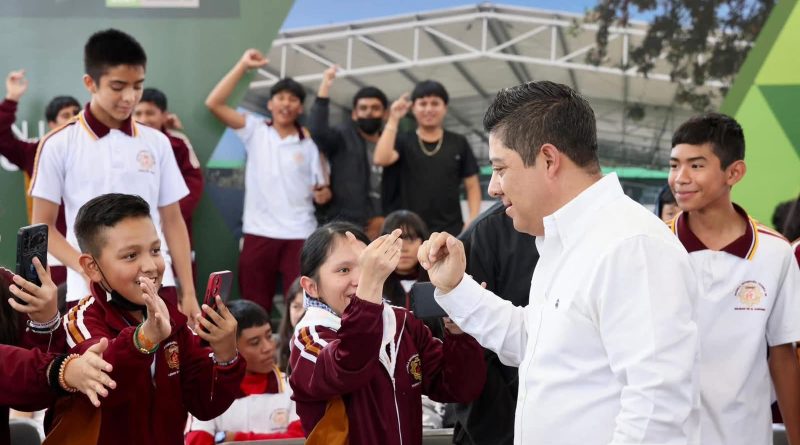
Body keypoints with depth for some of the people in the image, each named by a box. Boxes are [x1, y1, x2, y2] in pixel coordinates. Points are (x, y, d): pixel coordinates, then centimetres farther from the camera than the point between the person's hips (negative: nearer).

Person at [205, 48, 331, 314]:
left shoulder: (309, 145, 7)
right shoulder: (255, 131, 5)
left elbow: (321, 189, 10)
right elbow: (214, 103, -4)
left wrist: (324, 193, -14)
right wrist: (243, 66, -6)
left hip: (300, 235, 0)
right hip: (259, 233, 0)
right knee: (255, 307, 7)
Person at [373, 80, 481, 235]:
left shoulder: (459, 143, 8)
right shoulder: (404, 142, 7)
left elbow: (472, 186, 10)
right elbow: (381, 159, -13)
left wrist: (473, 220, -4)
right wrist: (393, 120, -13)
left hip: (451, 231, 0)